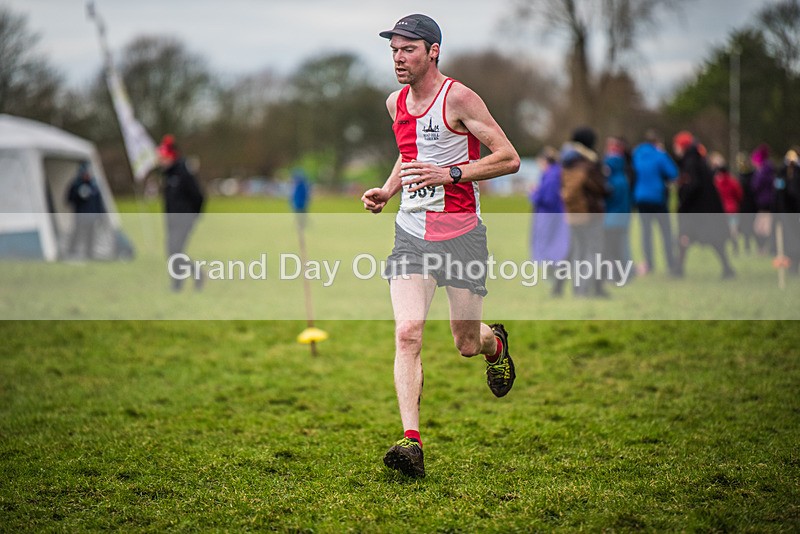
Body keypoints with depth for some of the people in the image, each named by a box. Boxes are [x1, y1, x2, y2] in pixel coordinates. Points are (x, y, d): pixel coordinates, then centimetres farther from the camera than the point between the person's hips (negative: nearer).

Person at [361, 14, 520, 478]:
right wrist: (388, 190, 10)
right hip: (411, 234, 4)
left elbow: (509, 159, -12)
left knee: (467, 344, 7)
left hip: (462, 234, -4)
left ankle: (496, 342, 45)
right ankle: (412, 442, -19)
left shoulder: (459, 98, -11)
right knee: (407, 333, -15)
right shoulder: (396, 103, 9)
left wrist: (449, 174, -21)